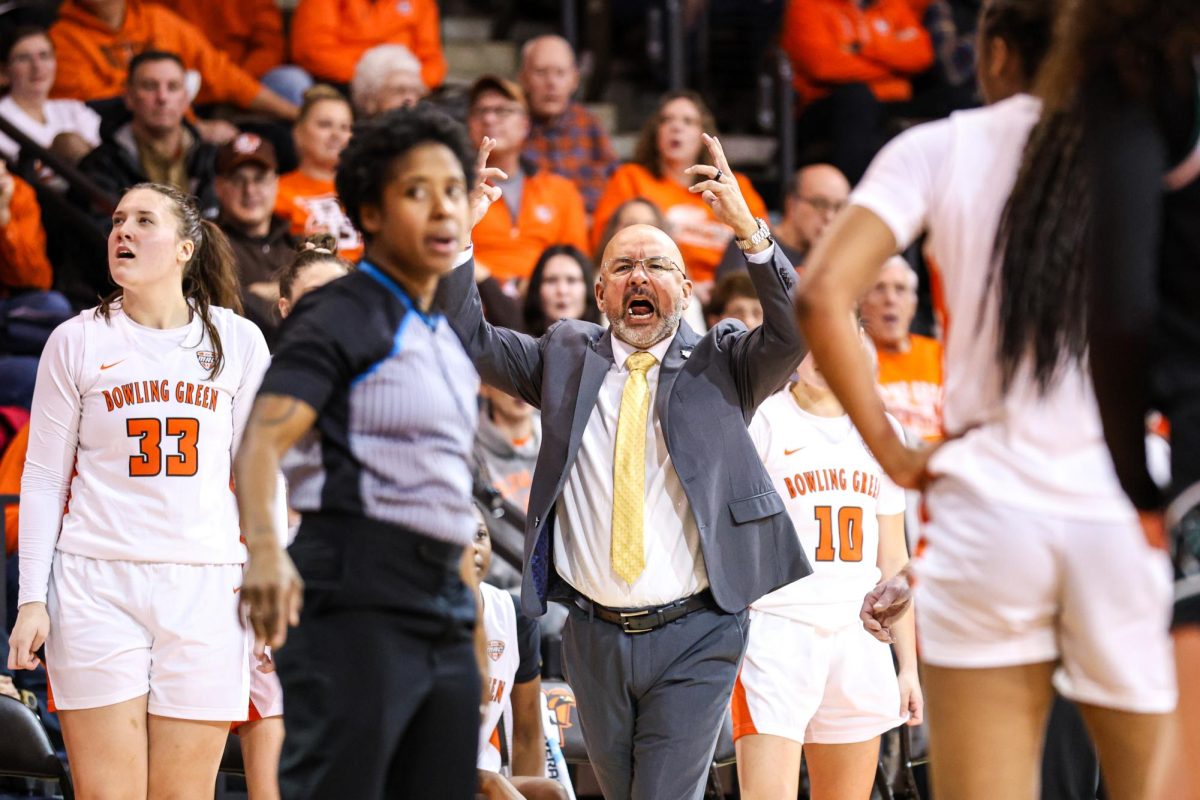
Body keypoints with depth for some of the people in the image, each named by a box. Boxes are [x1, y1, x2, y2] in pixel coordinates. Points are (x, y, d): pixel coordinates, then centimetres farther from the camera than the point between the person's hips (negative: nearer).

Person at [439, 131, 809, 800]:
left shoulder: (722, 363, 5)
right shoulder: (566, 357, 11)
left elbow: (796, 331, -12)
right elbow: (467, 340, 4)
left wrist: (749, 230, -24)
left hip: (695, 640, -3)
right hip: (596, 637, 3)